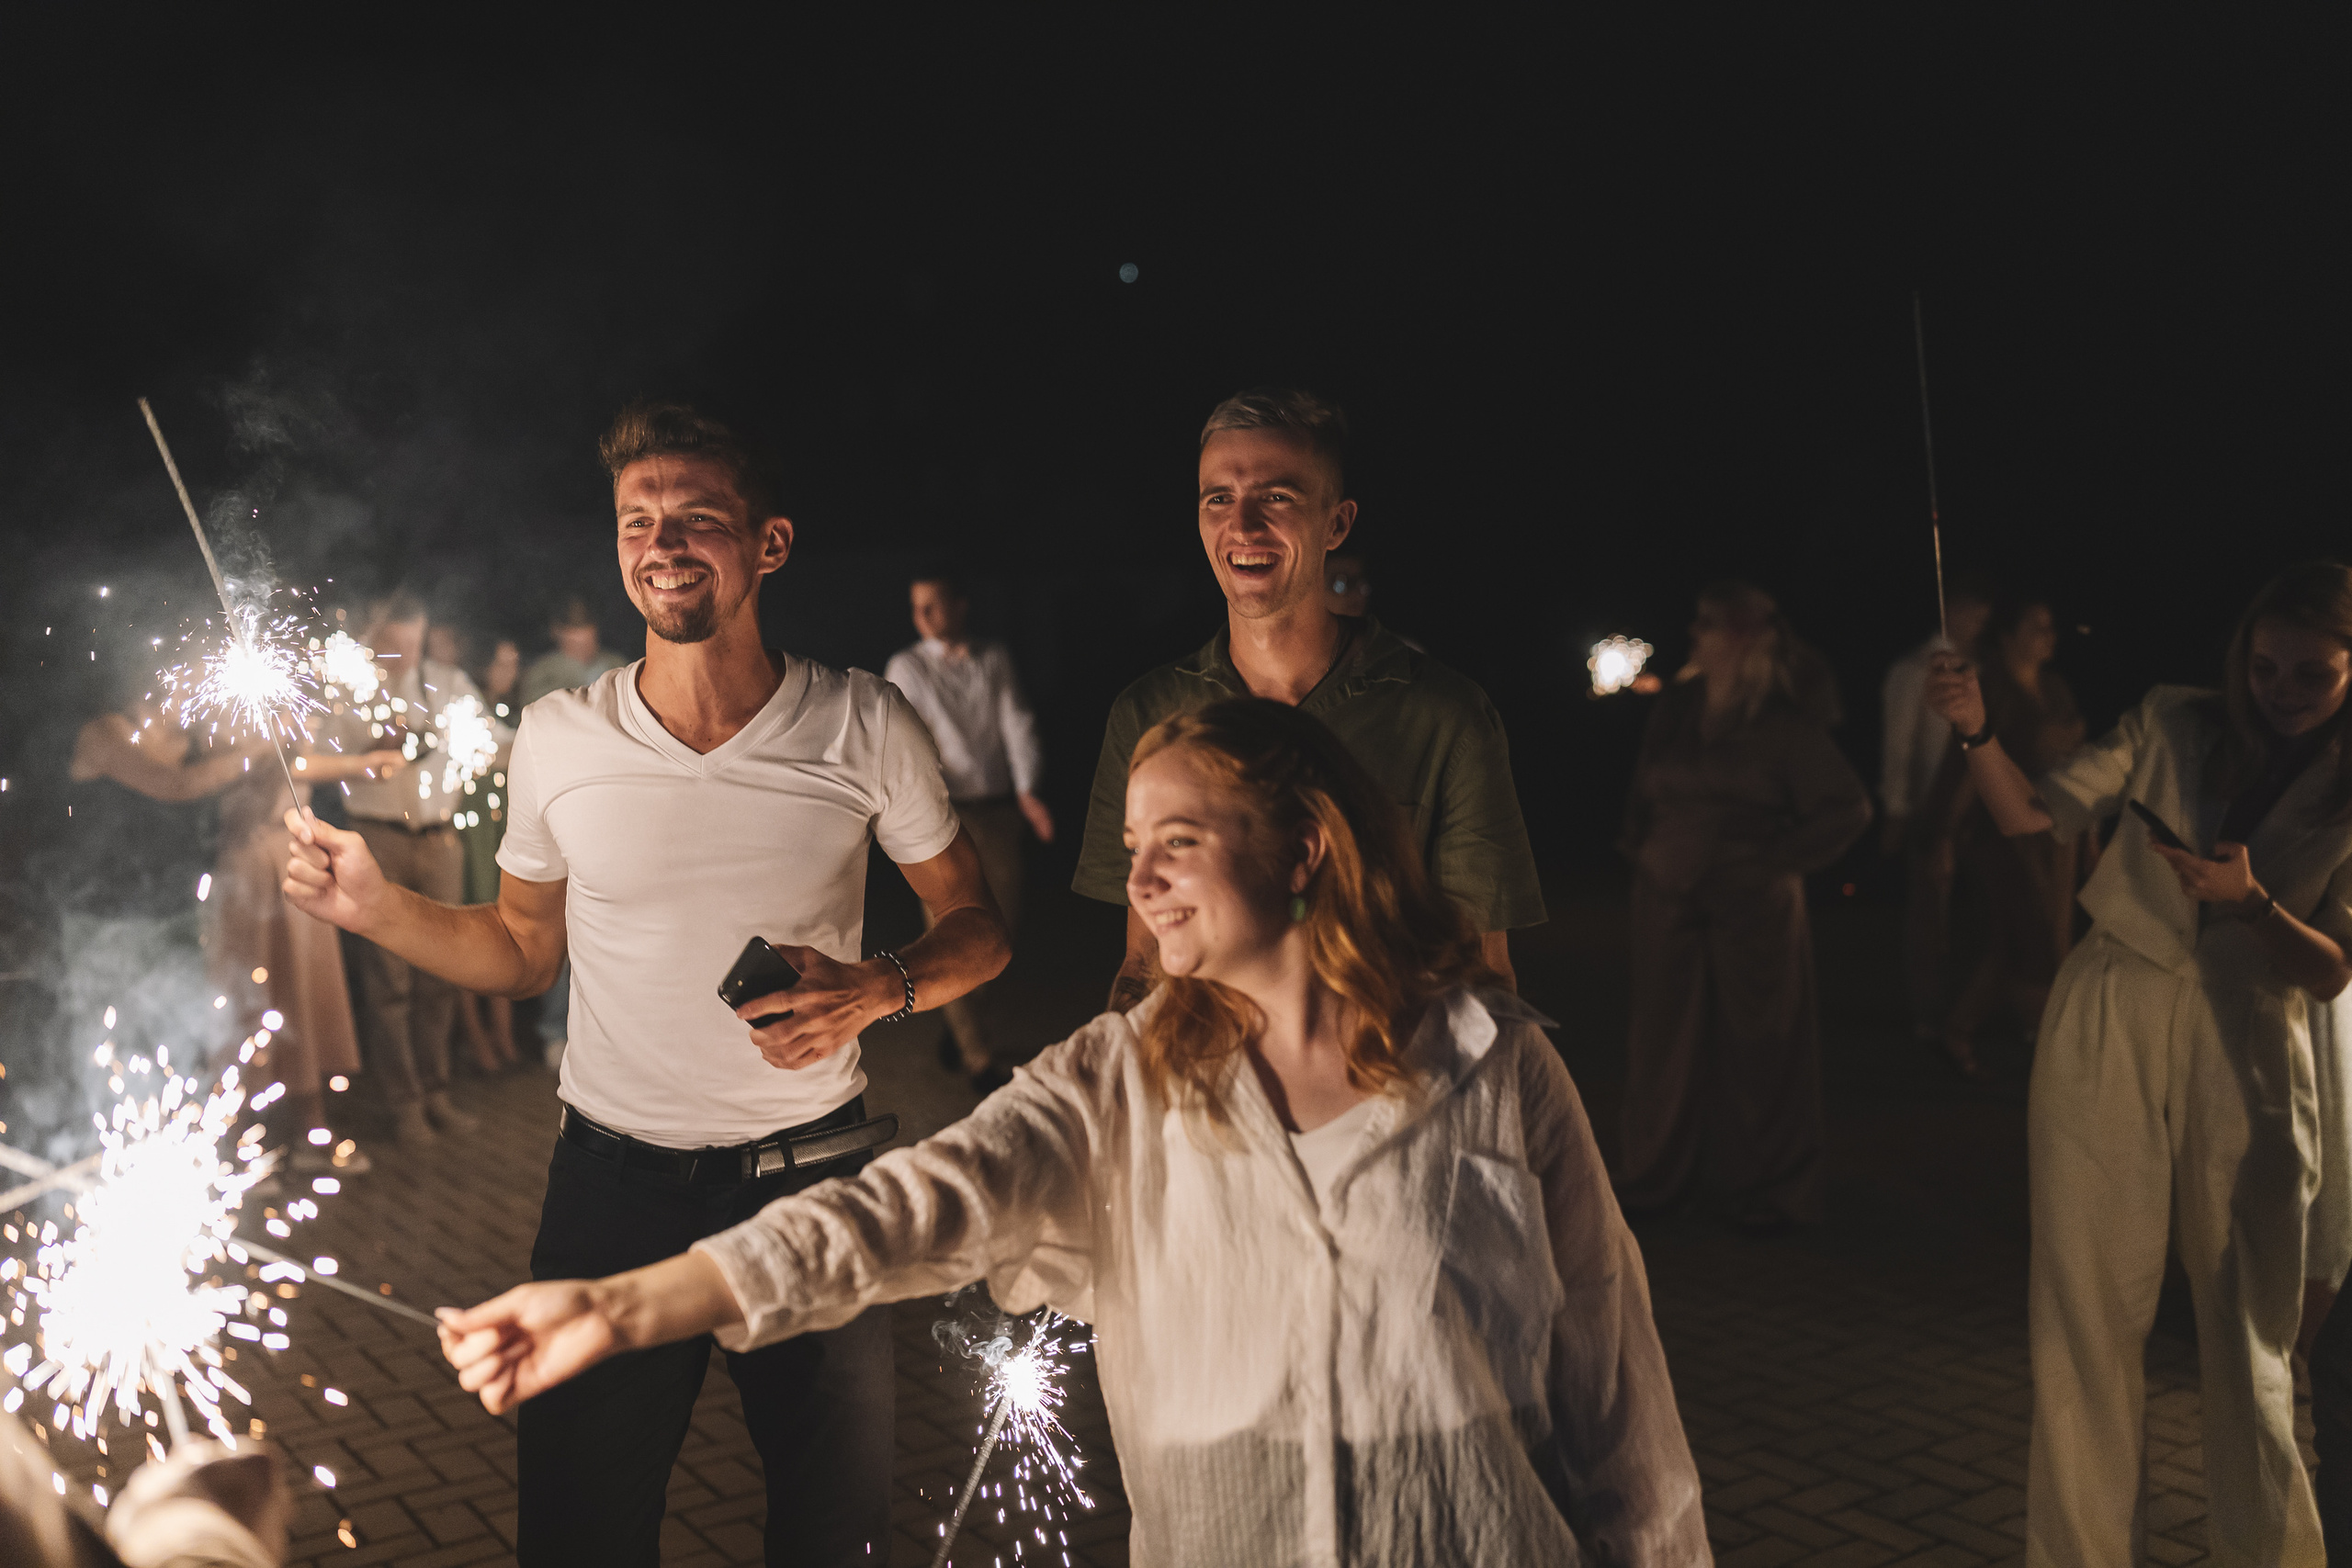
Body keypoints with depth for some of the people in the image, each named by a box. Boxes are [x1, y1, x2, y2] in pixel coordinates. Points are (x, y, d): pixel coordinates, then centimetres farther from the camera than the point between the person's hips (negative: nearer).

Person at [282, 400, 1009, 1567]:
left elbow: (976, 925, 1)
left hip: (809, 1174, 0)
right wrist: (374, 906, -6)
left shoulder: (866, 727, -8)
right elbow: (521, 949, 10)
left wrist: (880, 988, -18)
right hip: (613, 1176, 1)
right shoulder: (556, 739, -5)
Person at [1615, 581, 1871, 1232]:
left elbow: (1849, 808, -6)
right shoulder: (1677, 706, 7)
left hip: (1754, 909, -4)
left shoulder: (1785, 725, -8)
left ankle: (1764, 1189, 17)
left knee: (1754, 1046, 4)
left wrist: (1782, 859, -9)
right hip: (1669, 902, 4)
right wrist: (1644, 848, 8)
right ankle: (1655, 1176, 23)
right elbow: (1644, 791, 21)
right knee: (1664, 1043, 9)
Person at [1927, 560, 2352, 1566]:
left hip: (2246, 1051, 0)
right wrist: (1976, 730, -19)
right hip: (2107, 1032, 0)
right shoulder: (2172, 725, 1)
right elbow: (2031, 814, -2)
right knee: (2087, 1313, 2)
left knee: (2248, 1335, 7)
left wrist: (2252, 901, -19)